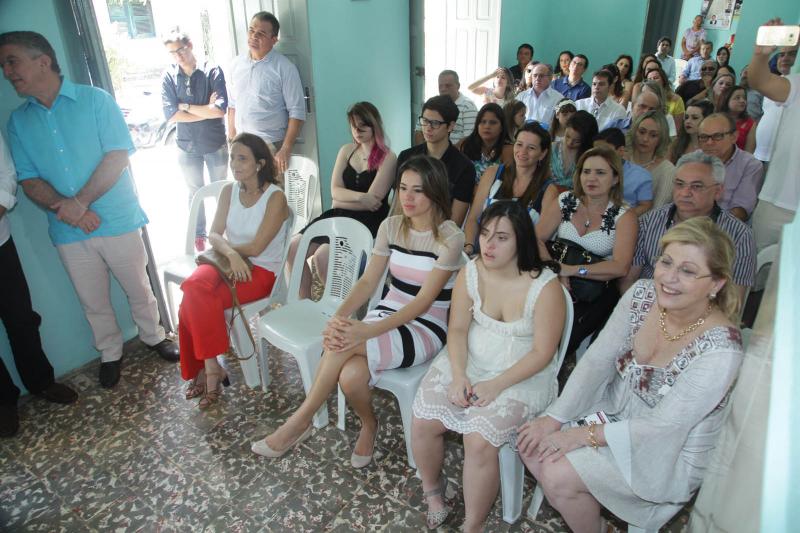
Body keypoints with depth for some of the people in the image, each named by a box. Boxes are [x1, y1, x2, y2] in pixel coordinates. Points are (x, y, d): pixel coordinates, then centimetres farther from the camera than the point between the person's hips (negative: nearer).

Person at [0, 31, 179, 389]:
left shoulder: (95, 100, -4)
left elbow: (118, 155, -13)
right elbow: (29, 180, 2)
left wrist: (80, 201, -20)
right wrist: (65, 208, -17)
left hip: (117, 221, -3)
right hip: (67, 232, 3)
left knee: (138, 289, 10)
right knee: (93, 304, 13)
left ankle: (154, 337, 34)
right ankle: (110, 354, 34)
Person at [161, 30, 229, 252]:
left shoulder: (212, 71, -10)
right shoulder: (168, 76, -5)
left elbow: (220, 109, -20)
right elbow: (170, 115, -14)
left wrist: (187, 106, -13)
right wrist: (207, 110, -15)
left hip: (216, 144, -1)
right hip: (187, 146, 1)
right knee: (195, 192, 16)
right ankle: (198, 234, 32)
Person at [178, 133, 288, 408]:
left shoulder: (275, 197, -11)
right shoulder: (229, 191, 7)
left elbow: (256, 248, -15)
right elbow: (213, 235, 0)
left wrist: (226, 246, 0)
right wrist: (230, 253, -21)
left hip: (262, 271, -5)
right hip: (229, 262, 5)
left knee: (196, 303, -25)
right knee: (194, 286, -27)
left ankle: (206, 369, -4)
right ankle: (210, 369, -14)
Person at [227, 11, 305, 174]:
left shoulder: (285, 68, -10)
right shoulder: (237, 63, 7)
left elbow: (297, 112, -12)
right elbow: (232, 104, 14)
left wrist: (286, 149, -18)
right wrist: (231, 138, 11)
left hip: (271, 145, -5)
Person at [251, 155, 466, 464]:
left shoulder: (450, 238, -14)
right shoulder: (391, 226, 3)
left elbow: (423, 301, -19)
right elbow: (368, 281, 0)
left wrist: (368, 331, -30)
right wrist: (340, 315, -20)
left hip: (426, 329, -4)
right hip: (387, 316, 4)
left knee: (342, 344, -29)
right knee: (350, 375, -28)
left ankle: (301, 421, -7)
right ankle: (368, 424, 5)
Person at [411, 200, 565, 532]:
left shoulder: (545, 287, -18)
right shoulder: (471, 272, -6)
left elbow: (542, 353, -15)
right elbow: (457, 329, -2)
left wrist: (496, 385, -20)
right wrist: (458, 375, -16)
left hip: (521, 375, -4)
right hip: (467, 362, 4)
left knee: (479, 442, -23)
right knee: (423, 422, -12)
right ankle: (431, 490, 19)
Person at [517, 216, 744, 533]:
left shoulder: (720, 350, -28)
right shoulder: (643, 295, -12)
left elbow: (663, 426, -24)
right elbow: (597, 359, -8)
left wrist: (585, 435, -20)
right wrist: (554, 418, -12)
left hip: (670, 451, -5)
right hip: (617, 408, 6)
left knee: (558, 476, -18)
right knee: (531, 443, -7)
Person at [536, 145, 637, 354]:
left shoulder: (624, 216, -2)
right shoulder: (566, 201, 7)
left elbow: (620, 267, -14)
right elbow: (536, 239, -2)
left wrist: (570, 270, -19)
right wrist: (555, 271, -17)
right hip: (556, 283, 2)